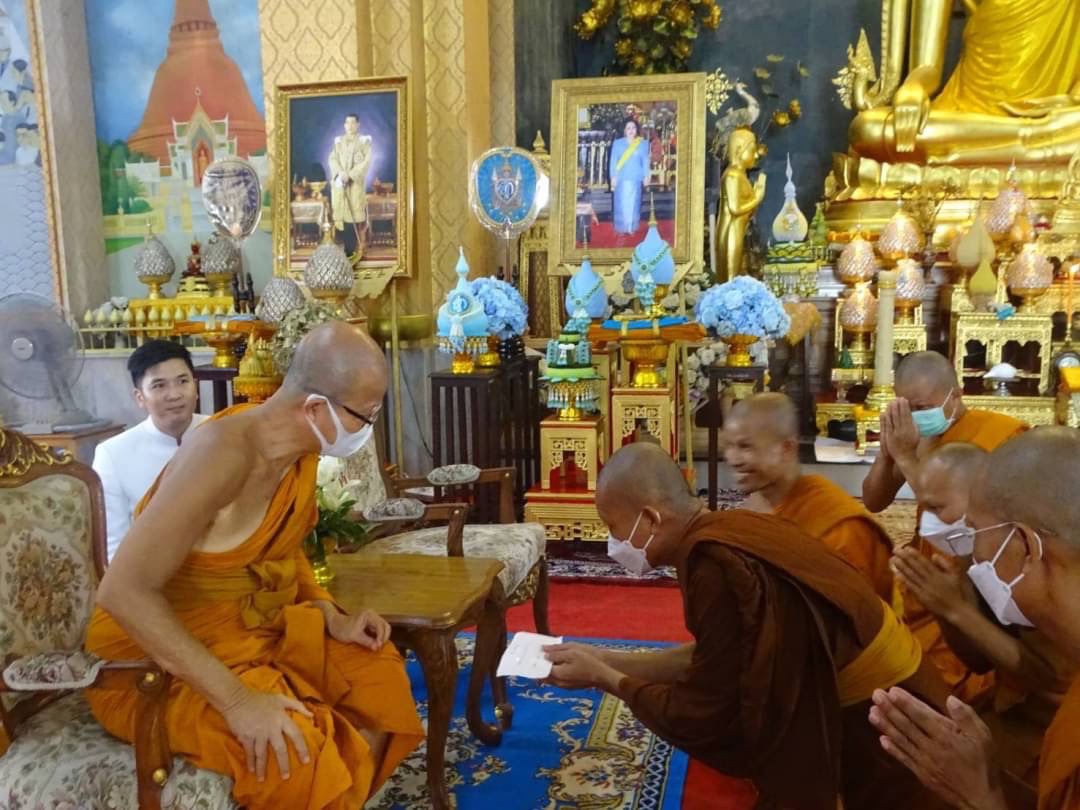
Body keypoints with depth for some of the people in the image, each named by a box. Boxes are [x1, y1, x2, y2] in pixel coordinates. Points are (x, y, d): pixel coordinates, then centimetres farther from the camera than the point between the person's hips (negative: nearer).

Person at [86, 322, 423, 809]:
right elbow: (124, 590, -33)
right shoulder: (224, 453, -30)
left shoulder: (301, 447, -4)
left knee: (379, 674, 2)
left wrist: (334, 619, -3)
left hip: (254, 629, 8)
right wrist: (235, 698, -34)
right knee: (296, 752, -27)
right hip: (156, 659, -8)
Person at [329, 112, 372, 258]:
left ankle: (351, 249, -5)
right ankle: (349, 248, 2)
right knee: (342, 212, -1)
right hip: (339, 182, 3)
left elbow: (366, 162, -7)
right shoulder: (338, 141, 14)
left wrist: (350, 174, -15)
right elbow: (332, 159, 5)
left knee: (354, 212, -7)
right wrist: (340, 172, -14)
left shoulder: (364, 141, 3)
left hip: (356, 182, -3)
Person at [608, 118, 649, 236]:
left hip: (635, 179, 1)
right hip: (621, 178, 0)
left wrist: (646, 176, 2)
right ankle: (620, 229, 7)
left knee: (633, 203, 2)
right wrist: (613, 177, -3)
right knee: (621, 203, 0)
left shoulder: (643, 144, 5)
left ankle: (632, 228, 11)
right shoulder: (617, 143, 3)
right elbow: (613, 161, 2)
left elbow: (645, 161, 7)